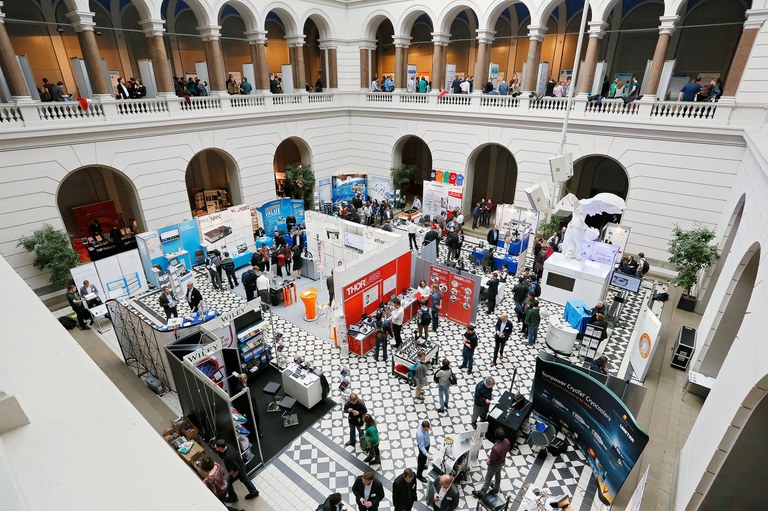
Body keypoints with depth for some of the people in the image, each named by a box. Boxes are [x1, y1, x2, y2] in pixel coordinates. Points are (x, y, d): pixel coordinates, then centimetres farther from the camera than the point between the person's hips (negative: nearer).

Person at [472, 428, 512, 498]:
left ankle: (482, 493, 38)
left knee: (488, 479, 17)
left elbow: (491, 461, -28)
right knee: (498, 475, 32)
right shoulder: (507, 441, -26)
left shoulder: (496, 449, -46)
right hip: (502, 461, 6)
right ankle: (496, 488, 58)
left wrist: (488, 461, -6)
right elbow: (507, 449, -1)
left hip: (495, 465, -6)